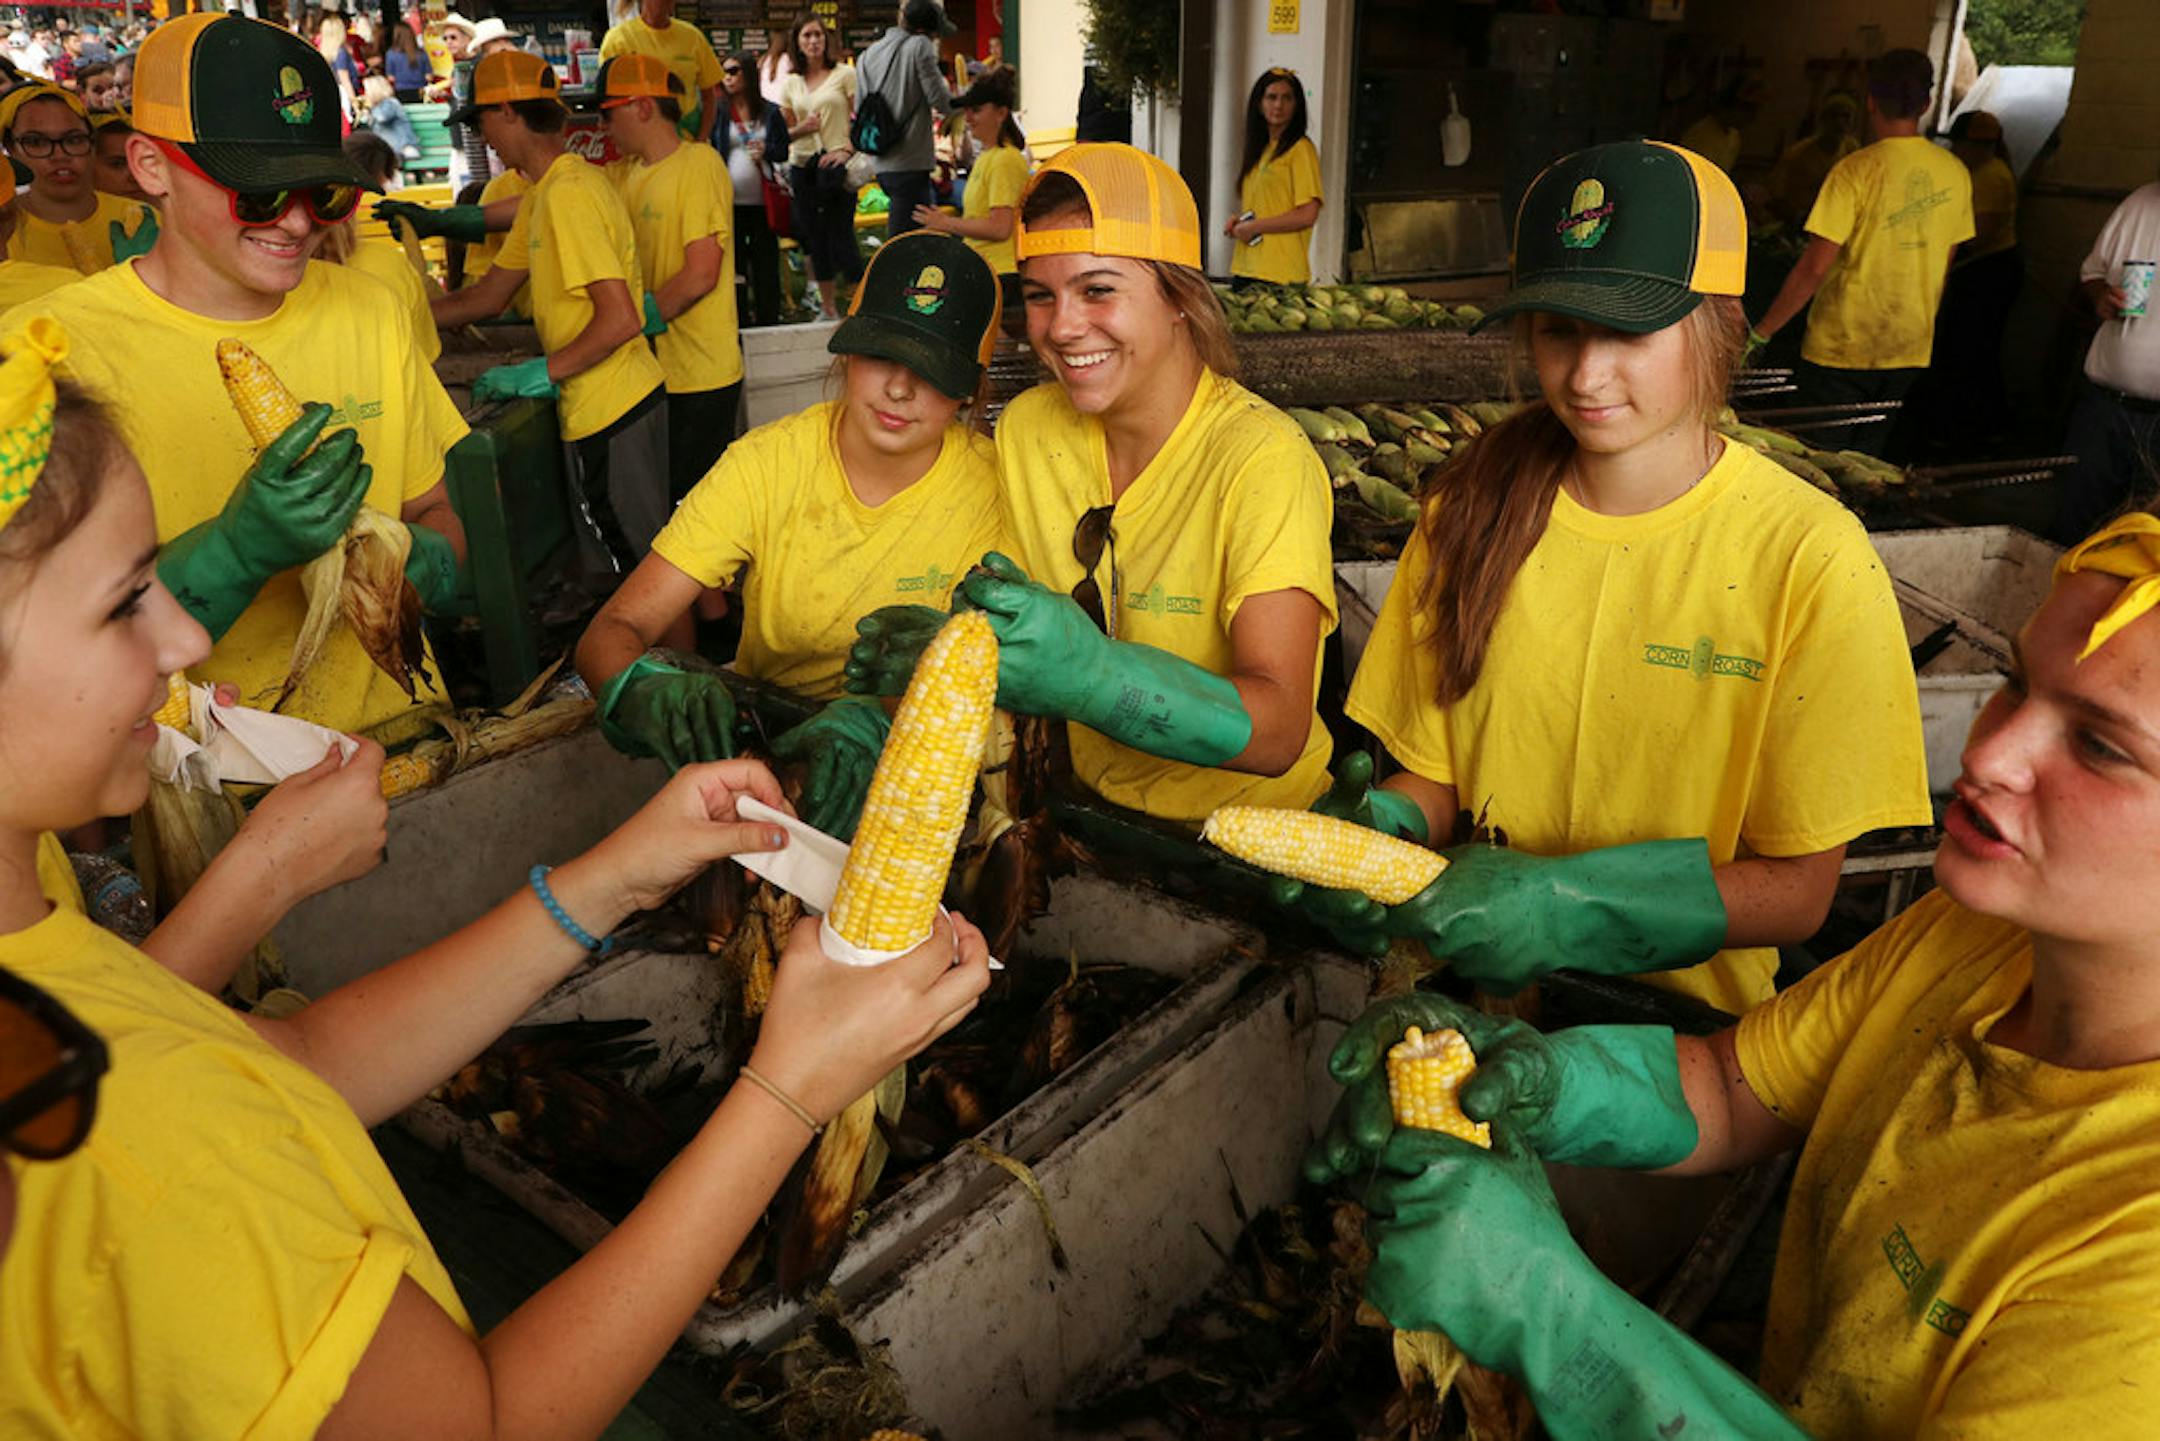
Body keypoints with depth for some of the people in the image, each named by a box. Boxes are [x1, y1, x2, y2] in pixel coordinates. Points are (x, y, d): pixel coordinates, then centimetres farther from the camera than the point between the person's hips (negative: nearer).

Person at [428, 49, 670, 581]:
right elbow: (488, 297, 22)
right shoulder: (544, 194, 16)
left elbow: (620, 319, -24)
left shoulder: (569, 193, -17)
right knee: (641, 568, 17)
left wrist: (541, 374, -17)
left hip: (609, 415, -10)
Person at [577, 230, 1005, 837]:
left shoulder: (988, 488, -12)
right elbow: (611, 632, -14)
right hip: (762, 738, 1)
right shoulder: (766, 465, -11)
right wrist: (647, 690, -38)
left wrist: (878, 719, -37)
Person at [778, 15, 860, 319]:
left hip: (835, 163, -4)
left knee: (841, 238, -10)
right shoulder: (790, 83, 12)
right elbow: (784, 133, 14)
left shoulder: (845, 74, 1)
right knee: (814, 240, 7)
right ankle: (829, 311, 16)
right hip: (802, 166, 5)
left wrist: (846, 150, -17)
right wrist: (801, 129, -7)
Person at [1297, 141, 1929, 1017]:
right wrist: (1381, 831, -14)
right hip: (1465, 1006, 2)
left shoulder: (1810, 556, -9)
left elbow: (1796, 889, -7)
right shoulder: (1472, 512, 1)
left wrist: (1568, 907, -20)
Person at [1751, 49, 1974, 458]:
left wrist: (1761, 332, -13)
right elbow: (1944, 266, 12)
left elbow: (1814, 268, -19)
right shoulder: (1955, 174, 3)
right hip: (1910, 348, 6)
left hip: (1841, 347, -5)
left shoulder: (1855, 171, -15)